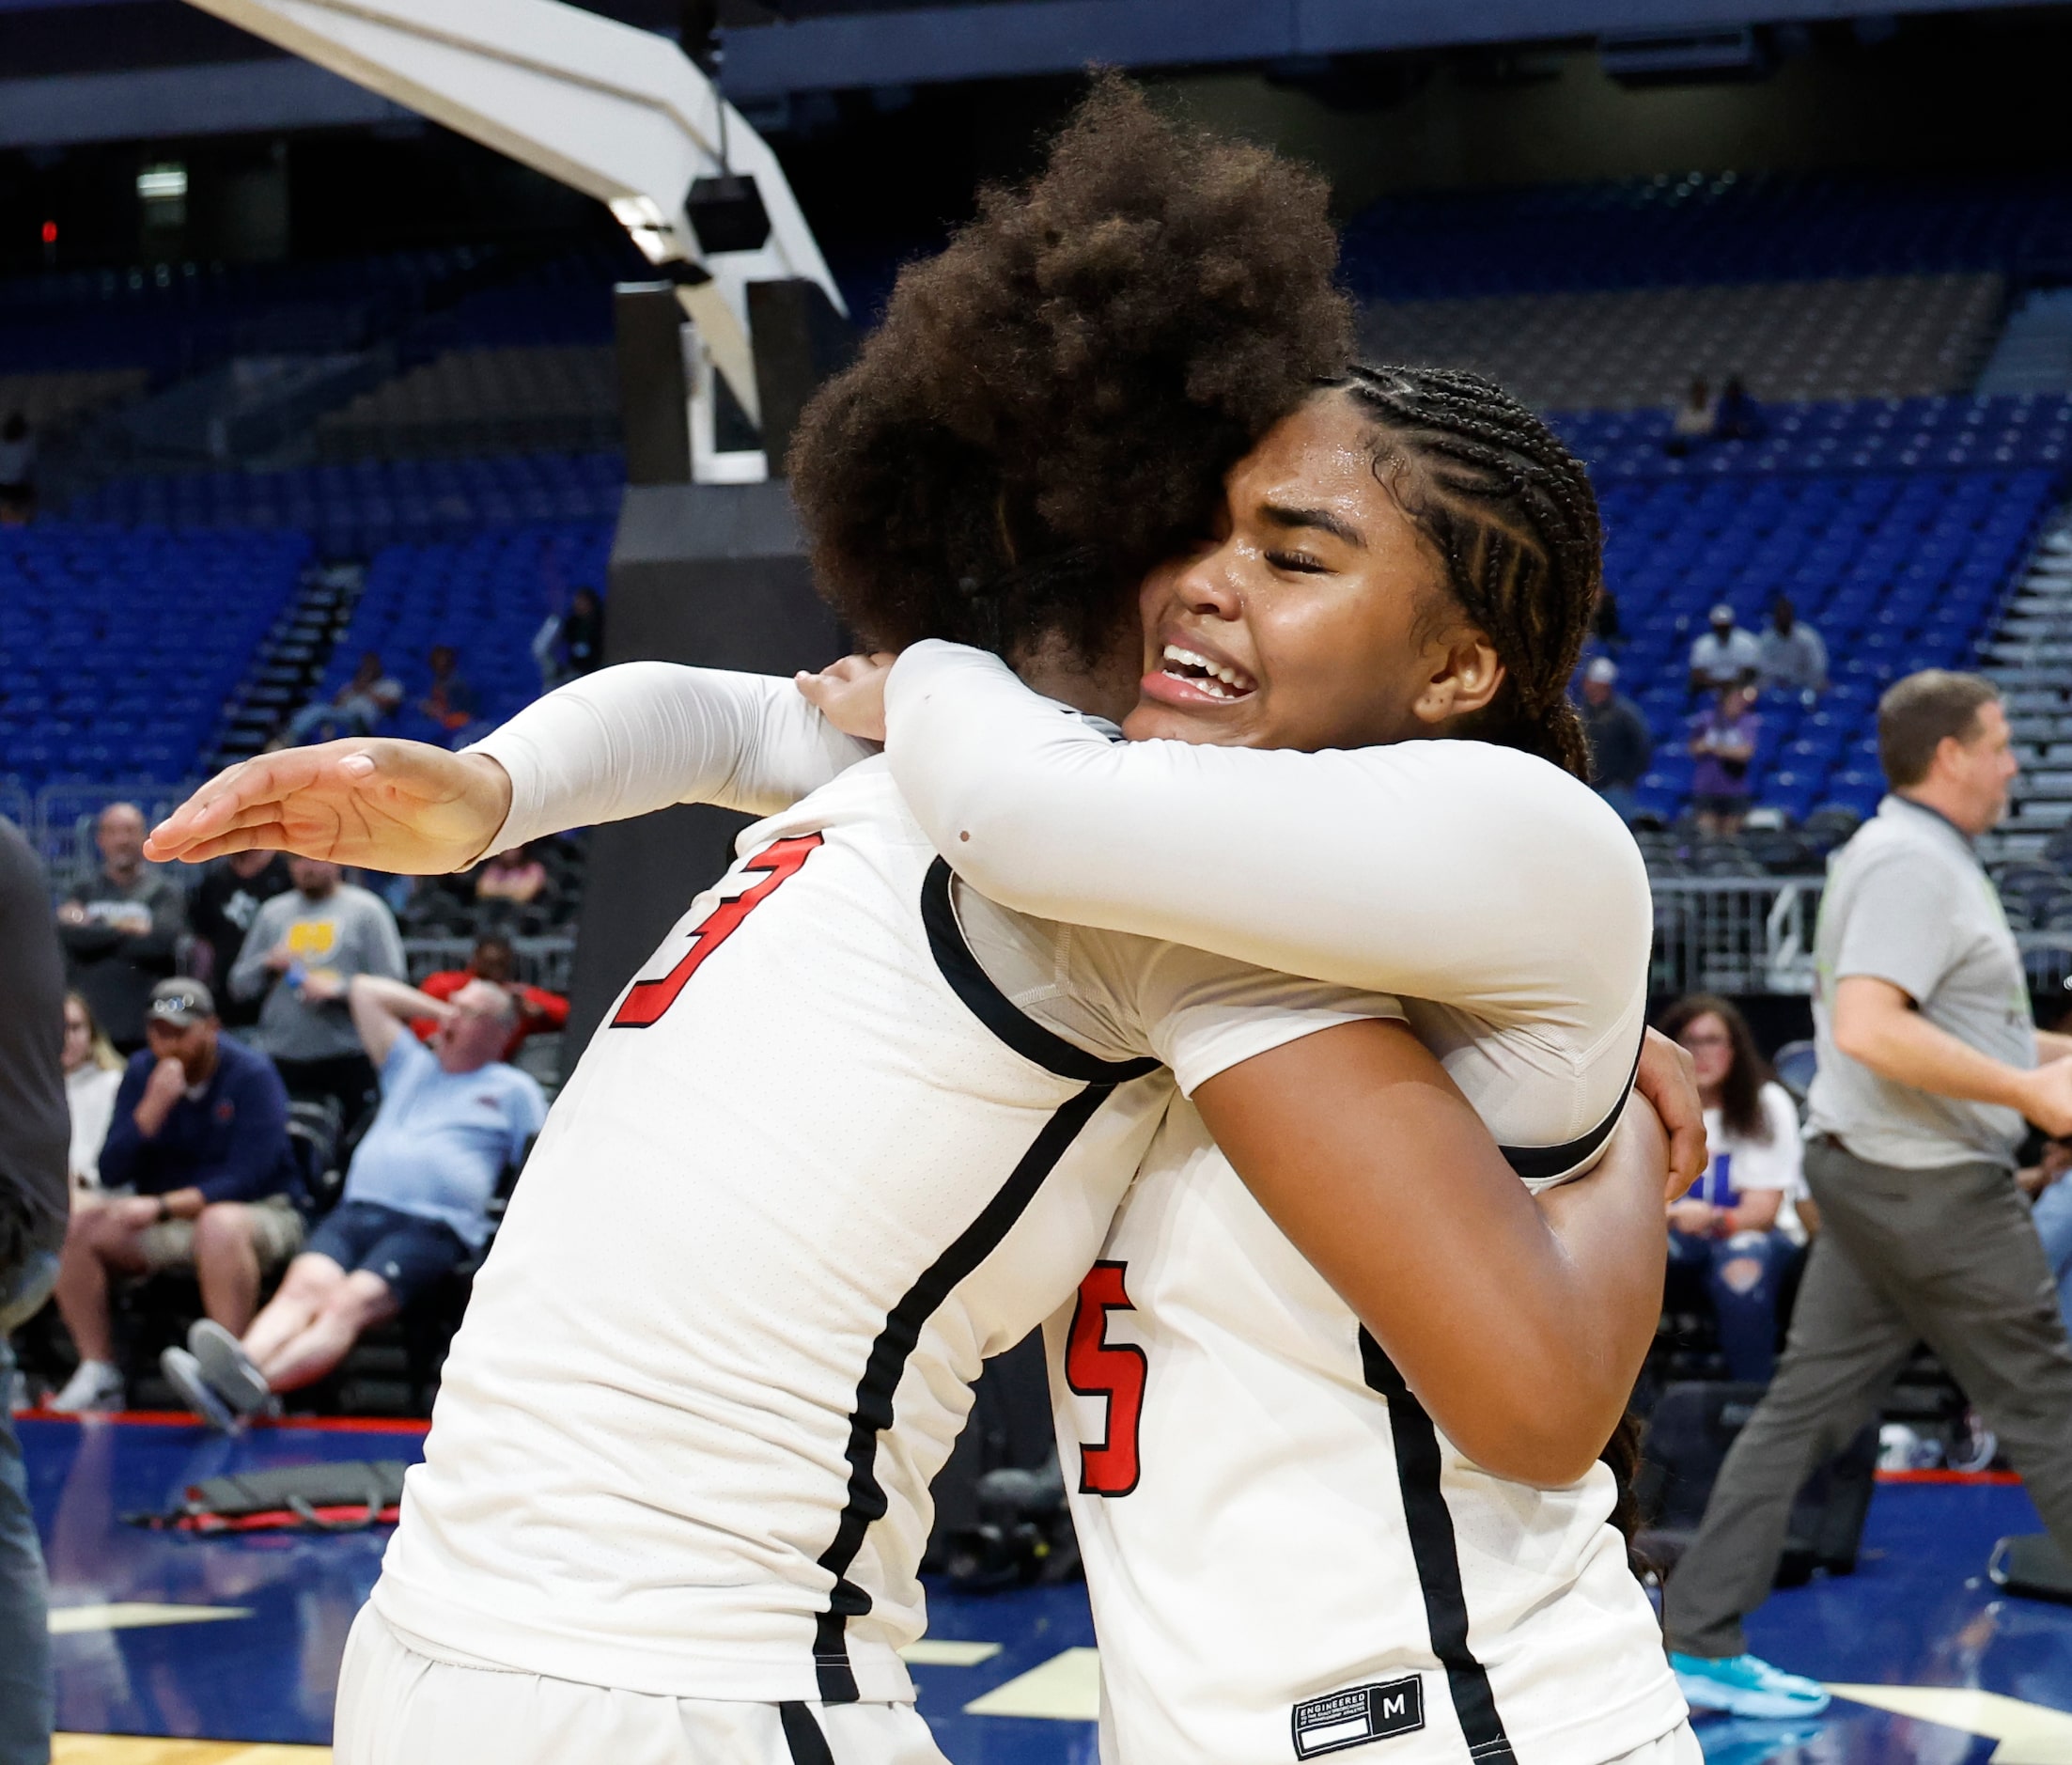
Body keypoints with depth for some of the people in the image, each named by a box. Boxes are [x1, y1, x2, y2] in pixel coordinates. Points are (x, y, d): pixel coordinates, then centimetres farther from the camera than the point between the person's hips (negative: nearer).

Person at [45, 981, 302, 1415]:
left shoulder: (252, 1075, -11)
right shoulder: (142, 1073, 4)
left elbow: (248, 1178, -18)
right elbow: (111, 1174, -3)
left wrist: (162, 1207, -26)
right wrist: (153, 1107, -18)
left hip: (256, 1212, -5)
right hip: (161, 1218, 5)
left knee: (220, 1225, -40)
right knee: (75, 1219, -17)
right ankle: (98, 1374, -13)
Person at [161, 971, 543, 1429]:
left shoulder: (513, 1090, 20)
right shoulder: (411, 1065, 33)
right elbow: (364, 990, 38)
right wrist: (439, 1009, 38)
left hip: (431, 1227, -4)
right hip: (355, 1211, 5)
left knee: (349, 1303, -33)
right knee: (303, 1286, -28)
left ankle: (254, 1382, -61)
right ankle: (217, 1381, -54)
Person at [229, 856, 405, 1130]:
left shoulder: (366, 910, 5)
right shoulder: (272, 913, 17)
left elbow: (389, 984, -3)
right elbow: (239, 985, 17)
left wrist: (338, 990, -16)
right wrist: (268, 964, -3)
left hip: (347, 1061, -3)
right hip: (278, 1059, 3)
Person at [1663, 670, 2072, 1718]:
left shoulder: (1920, 856, 17)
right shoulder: (1912, 863, -16)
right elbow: (1869, 1029, -27)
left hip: (1869, 1178, 10)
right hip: (1932, 1187, -10)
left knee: (1806, 1406, 7)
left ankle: (1701, 1641, 6)